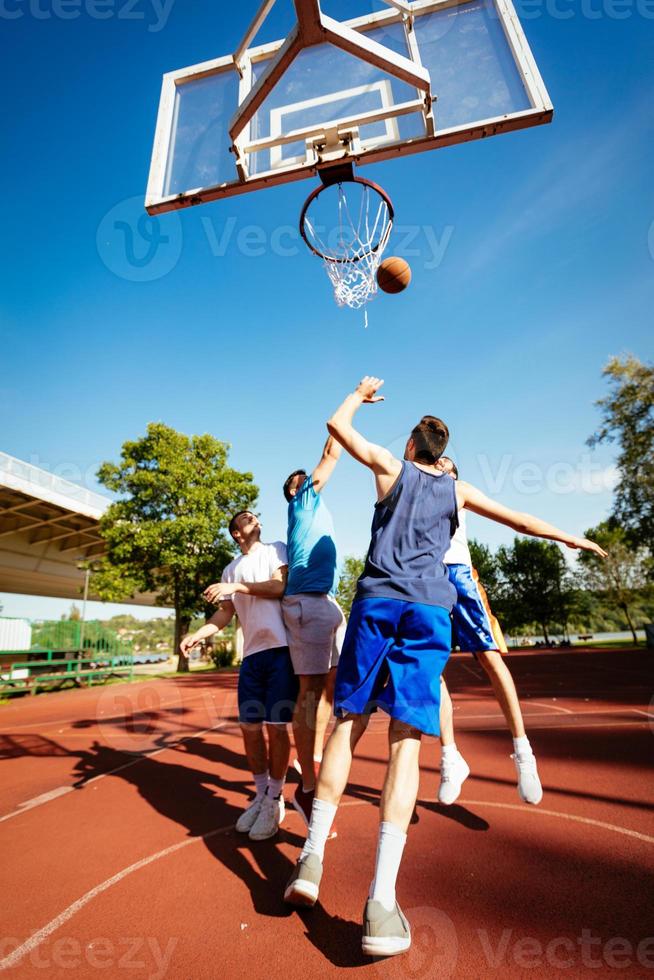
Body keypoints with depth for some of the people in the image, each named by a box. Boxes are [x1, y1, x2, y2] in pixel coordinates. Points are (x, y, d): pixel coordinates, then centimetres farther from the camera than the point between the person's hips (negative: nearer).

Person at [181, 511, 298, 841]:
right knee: (249, 726, 8)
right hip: (251, 654, 5)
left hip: (281, 649, -4)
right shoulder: (231, 569, 18)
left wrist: (237, 586, -14)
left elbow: (280, 586, -10)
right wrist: (197, 634, 2)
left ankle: (275, 801, 19)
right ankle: (261, 796, 29)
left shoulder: (276, 550, 5)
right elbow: (225, 613, 16)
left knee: (276, 726, -1)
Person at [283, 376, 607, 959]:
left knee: (349, 720, 8)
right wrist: (571, 538, 39)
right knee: (406, 737, -4)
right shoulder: (458, 489, 18)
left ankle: (313, 857, 7)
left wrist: (361, 393, 38)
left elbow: (337, 424, 19)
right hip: (430, 608, 1)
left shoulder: (391, 468, 14)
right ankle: (382, 901, -10)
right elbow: (520, 521, 23)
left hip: (377, 599, 0)